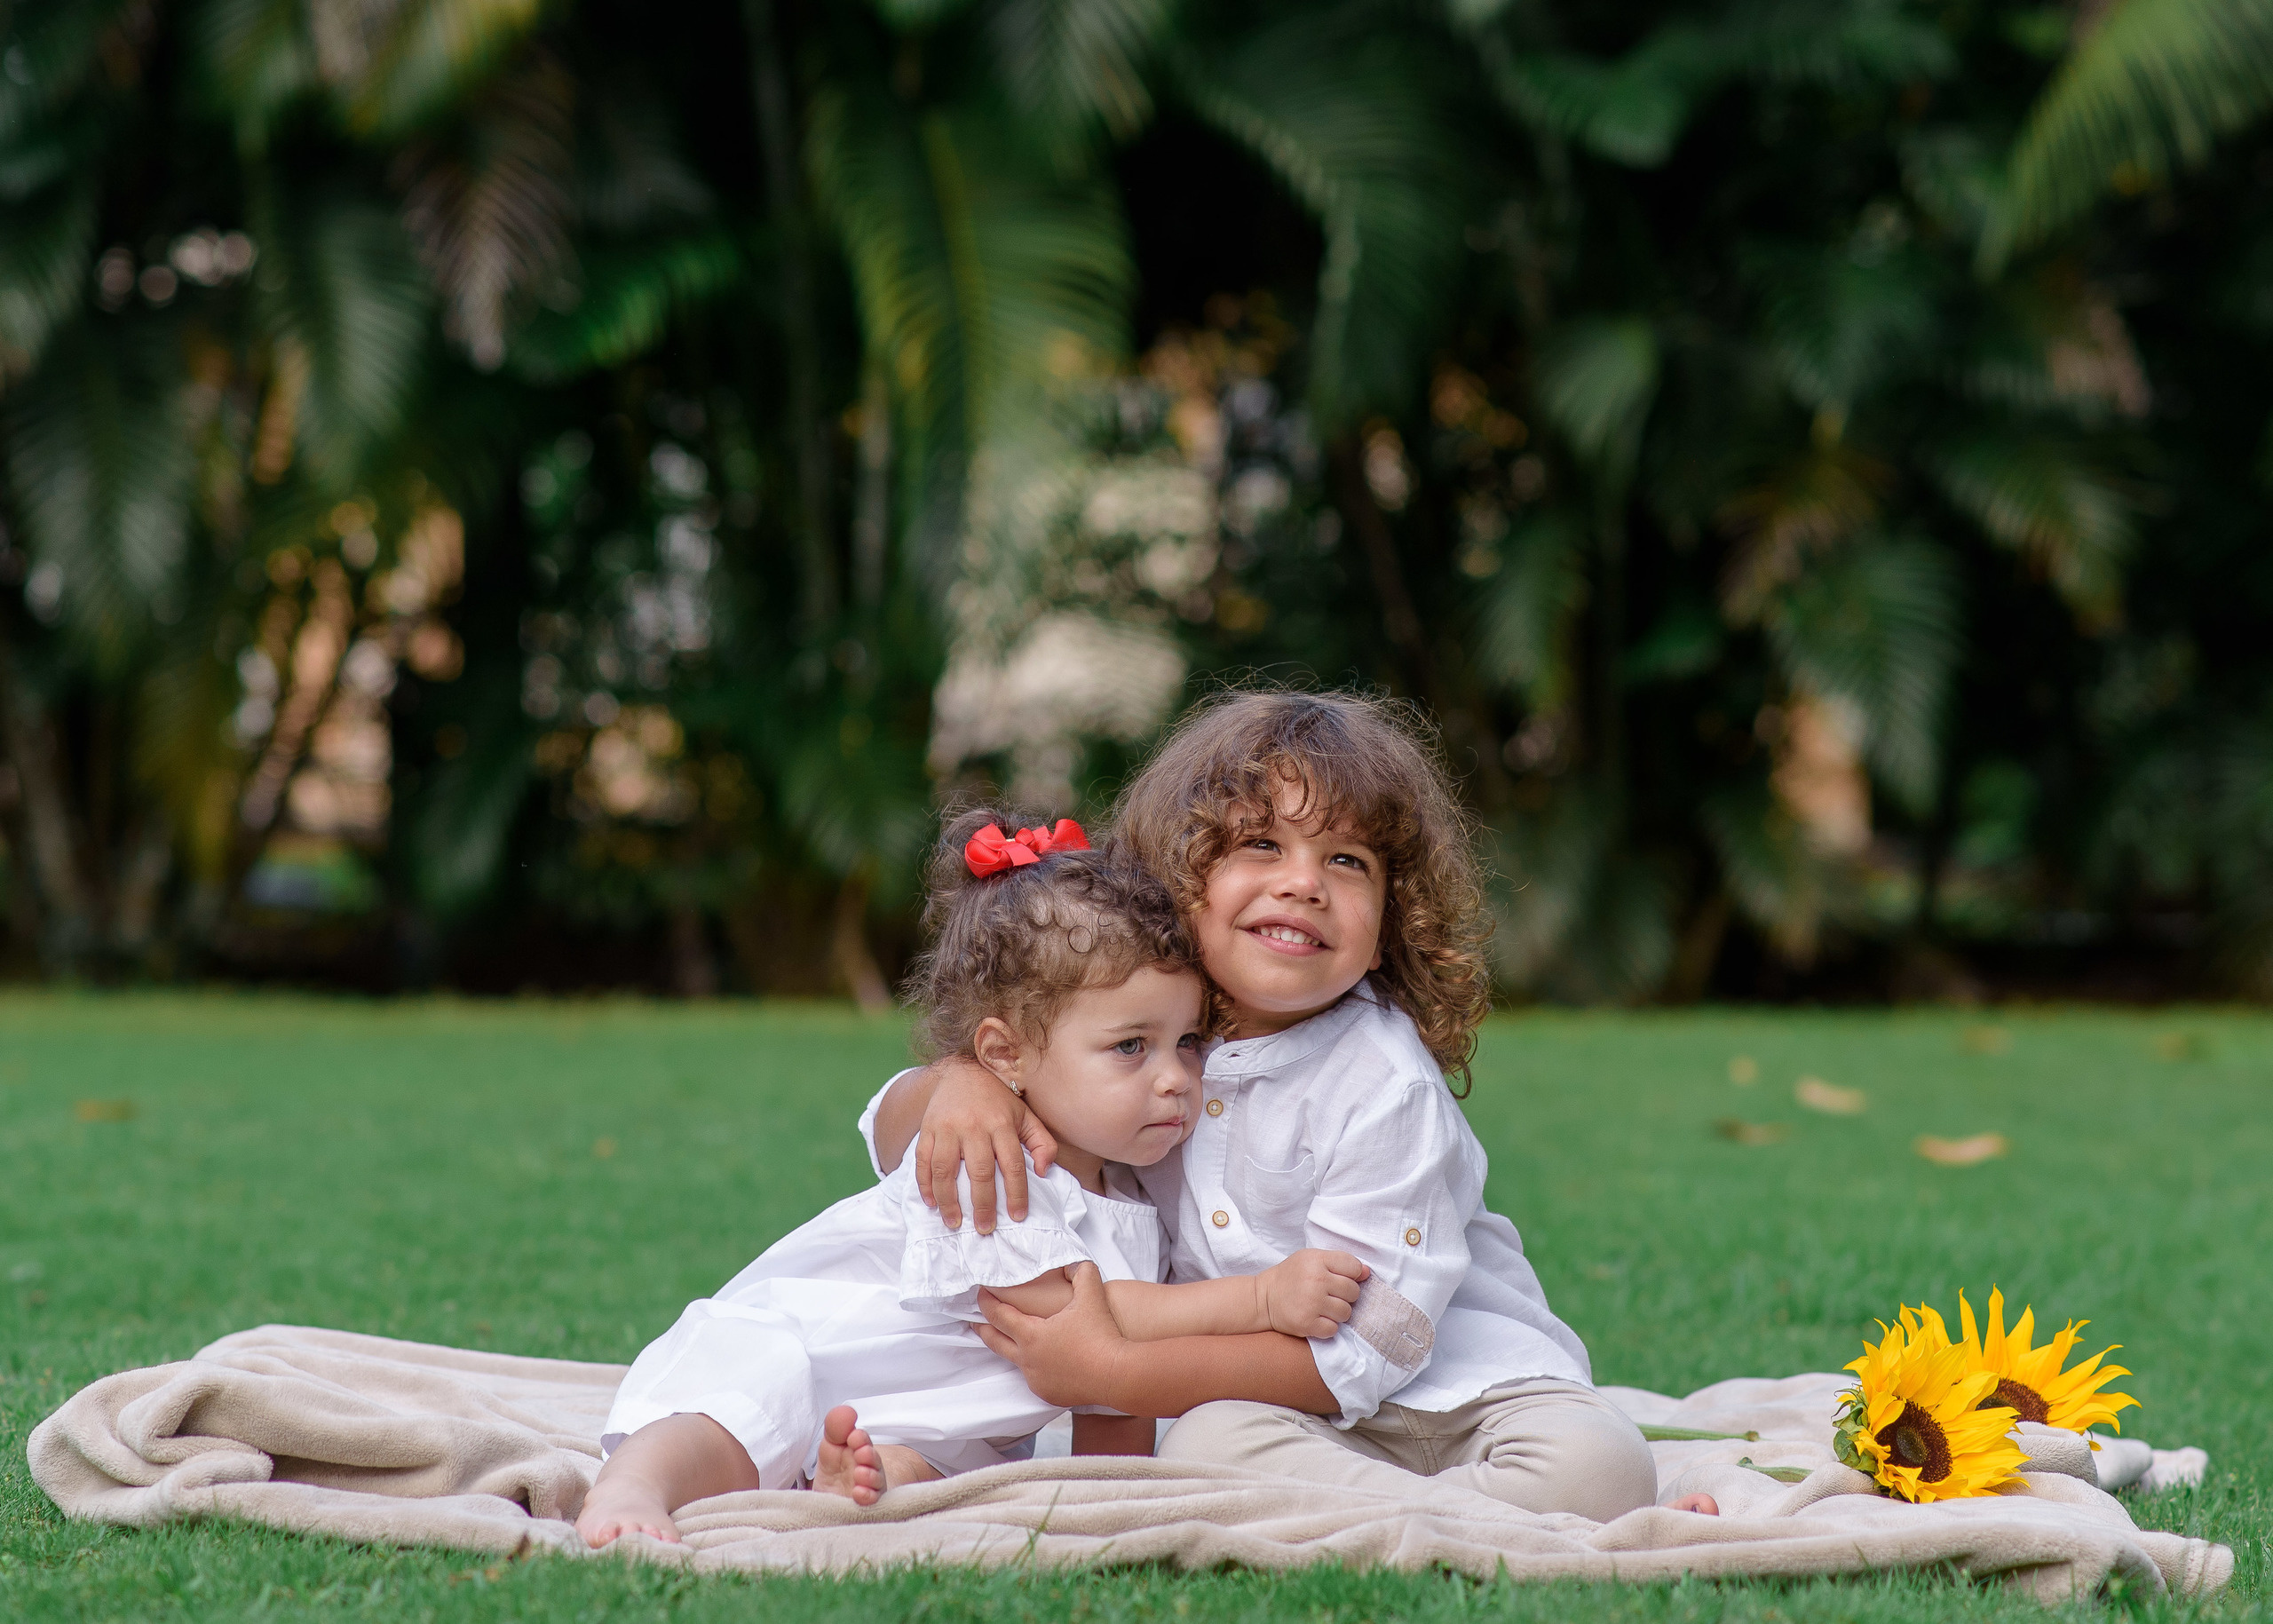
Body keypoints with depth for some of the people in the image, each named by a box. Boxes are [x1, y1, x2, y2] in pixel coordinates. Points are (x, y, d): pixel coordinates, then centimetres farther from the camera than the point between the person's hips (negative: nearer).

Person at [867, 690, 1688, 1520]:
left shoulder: (1384, 1086, -16)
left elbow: (1359, 1353, -21)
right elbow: (895, 1139, 10)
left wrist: (1113, 1373, -25)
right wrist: (962, 1083, -16)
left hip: (1467, 1394, -4)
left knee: (1595, 1466, -33)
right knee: (1206, 1443, -33)